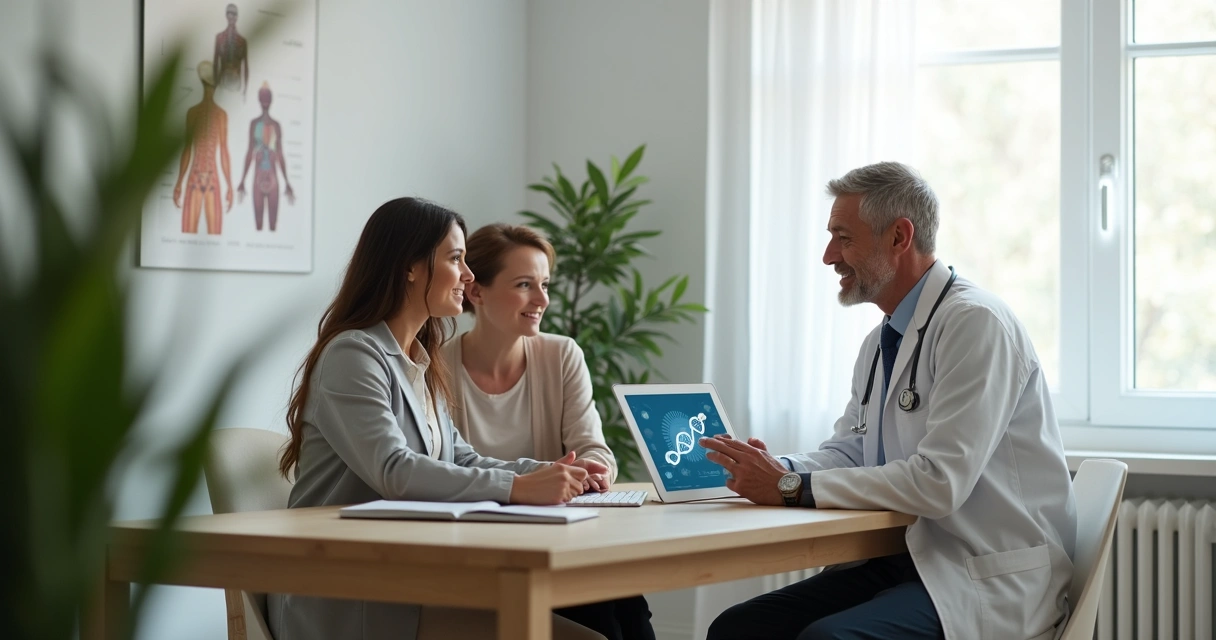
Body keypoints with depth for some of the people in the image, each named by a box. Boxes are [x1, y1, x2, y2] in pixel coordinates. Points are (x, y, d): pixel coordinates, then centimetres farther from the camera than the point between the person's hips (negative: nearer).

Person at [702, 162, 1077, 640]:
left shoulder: (976, 324, -15)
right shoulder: (880, 343, 15)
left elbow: (940, 483, -24)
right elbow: (848, 451, 18)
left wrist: (794, 487, -20)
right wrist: (779, 470, -5)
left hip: (992, 582, -9)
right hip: (908, 560, 9)